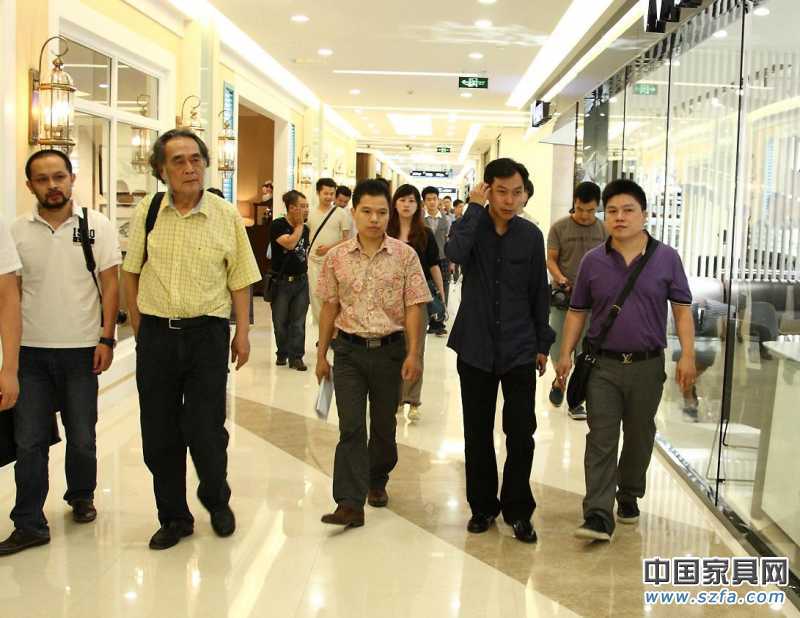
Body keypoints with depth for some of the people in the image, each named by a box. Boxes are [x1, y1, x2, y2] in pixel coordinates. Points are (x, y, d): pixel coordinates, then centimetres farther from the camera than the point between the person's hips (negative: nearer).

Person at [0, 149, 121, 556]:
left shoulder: (96, 226, -2)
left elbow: (110, 284, -1)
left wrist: (106, 339, -8)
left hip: (82, 350, -1)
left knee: (82, 437, 11)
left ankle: (81, 497, 34)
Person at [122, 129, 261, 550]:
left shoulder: (226, 216, -3)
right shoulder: (146, 213, 1)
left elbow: (240, 279, 2)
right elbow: (131, 273, 10)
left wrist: (242, 334, 0)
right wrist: (139, 327, 8)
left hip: (208, 332, -2)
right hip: (155, 335, 2)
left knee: (205, 431, 2)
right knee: (159, 434, 8)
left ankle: (217, 501, 31)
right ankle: (173, 517, 26)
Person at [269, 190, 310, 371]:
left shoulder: (305, 229, 8)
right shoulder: (277, 225, -9)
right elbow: (289, 243, -24)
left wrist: (305, 271, 13)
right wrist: (299, 225, -13)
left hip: (301, 280, 4)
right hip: (282, 281, -4)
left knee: (298, 322, 2)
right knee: (280, 322, 7)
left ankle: (296, 356, 7)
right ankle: (282, 353, 24)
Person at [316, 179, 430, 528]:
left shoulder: (405, 256, -4)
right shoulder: (336, 257, 0)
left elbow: (414, 307, -4)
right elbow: (330, 308, 7)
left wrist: (413, 354, -10)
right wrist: (322, 355, 8)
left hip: (390, 349, 0)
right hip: (349, 350, 0)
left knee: (384, 424, 14)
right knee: (351, 427, -5)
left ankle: (377, 481, 36)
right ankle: (350, 503, -5)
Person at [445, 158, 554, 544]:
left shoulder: (531, 236, 1)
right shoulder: (472, 227, -2)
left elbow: (539, 294, 8)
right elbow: (455, 252, -26)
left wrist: (542, 344, 8)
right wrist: (475, 207, -18)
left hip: (519, 349, 0)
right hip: (476, 347, 0)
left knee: (521, 433, -1)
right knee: (478, 433, 9)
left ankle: (517, 510, 15)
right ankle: (483, 505, 24)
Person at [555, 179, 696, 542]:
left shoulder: (666, 259, -2)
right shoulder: (592, 261, 1)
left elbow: (682, 309, 0)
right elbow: (577, 311, 8)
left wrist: (687, 354, -9)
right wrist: (566, 354, 3)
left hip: (647, 365, 0)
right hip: (603, 365, 0)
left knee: (639, 437, 14)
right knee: (601, 440, -4)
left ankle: (628, 496, 34)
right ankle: (598, 515, -4)